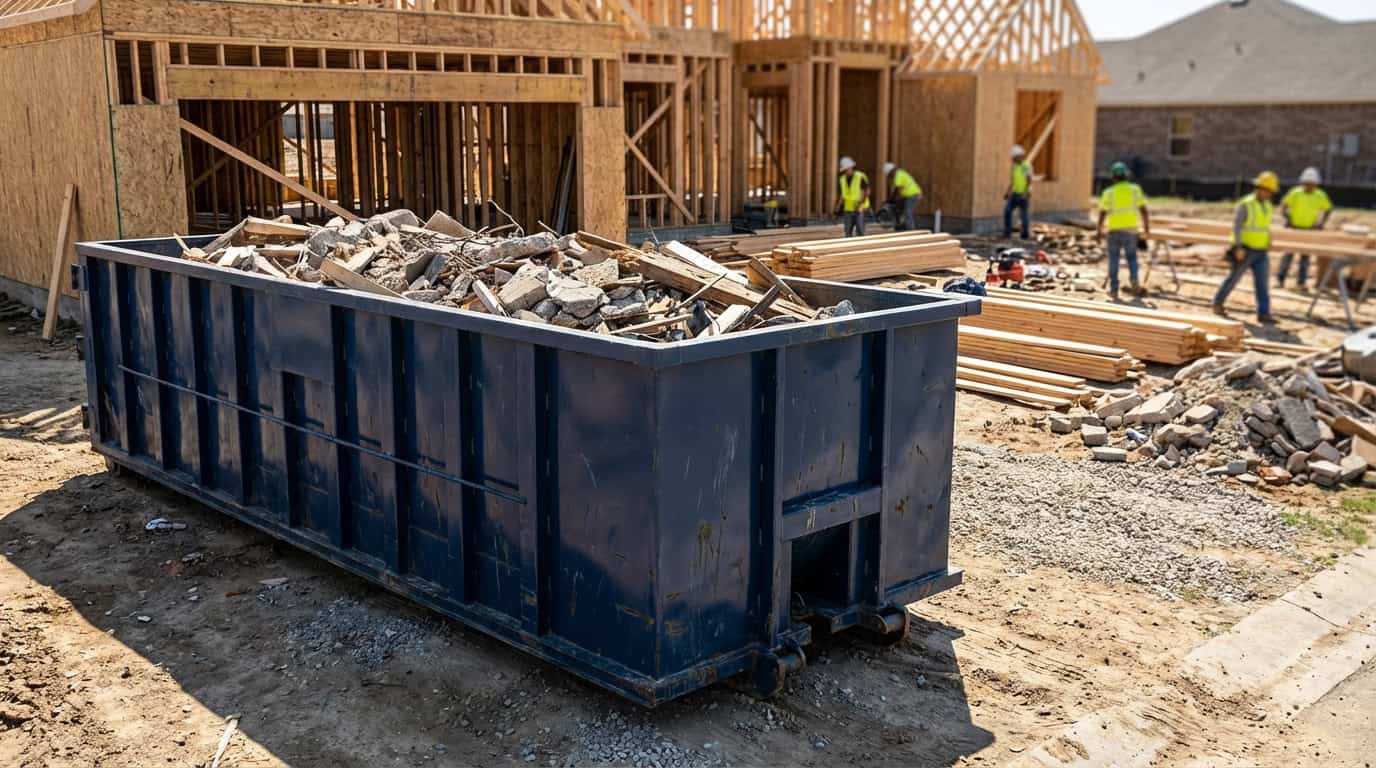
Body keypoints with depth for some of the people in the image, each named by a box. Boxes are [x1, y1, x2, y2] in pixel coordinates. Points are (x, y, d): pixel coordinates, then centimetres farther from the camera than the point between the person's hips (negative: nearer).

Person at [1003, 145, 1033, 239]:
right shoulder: (1014, 166, 13)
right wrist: (1007, 192, 17)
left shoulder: (1026, 166, -12)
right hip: (1014, 193, 7)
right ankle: (1007, 232, -1)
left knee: (1024, 214, -1)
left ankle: (1025, 234, 8)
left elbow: (1029, 180, -19)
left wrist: (1026, 192, -29)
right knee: (1007, 210, -4)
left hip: (1023, 195, -7)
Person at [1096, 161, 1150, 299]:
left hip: (1114, 230, -1)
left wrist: (1100, 230, 4)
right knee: (1132, 256, 18)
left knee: (1113, 259, 8)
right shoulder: (1135, 190, -1)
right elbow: (1143, 210, -3)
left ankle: (1114, 289, 7)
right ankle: (1134, 279, -7)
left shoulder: (1109, 192, -4)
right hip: (1130, 230, 1)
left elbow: (1102, 213, -6)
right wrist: (1147, 226, 8)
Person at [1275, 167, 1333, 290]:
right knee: (1289, 254, -7)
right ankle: (1280, 280, -3)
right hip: (1294, 229, -2)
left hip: (1309, 230, 2)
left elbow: (1329, 209, 11)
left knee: (1305, 256, 4)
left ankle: (1301, 282, 9)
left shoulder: (1320, 196, -3)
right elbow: (1283, 207, -6)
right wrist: (1288, 219, -18)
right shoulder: (1295, 193, -10)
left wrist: (1321, 222, -1)